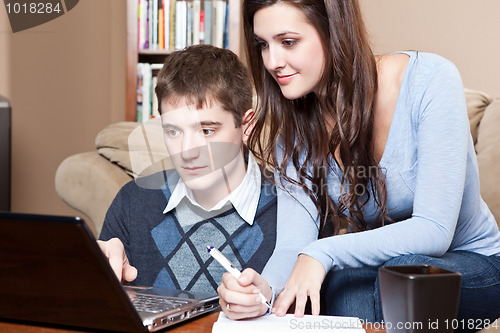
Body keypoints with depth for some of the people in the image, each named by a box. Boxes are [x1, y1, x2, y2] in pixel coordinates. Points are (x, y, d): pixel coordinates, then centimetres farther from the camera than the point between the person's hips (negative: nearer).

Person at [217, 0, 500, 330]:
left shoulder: (430, 81, -24)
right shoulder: (292, 123, -10)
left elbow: (434, 230, -29)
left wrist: (323, 253, -40)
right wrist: (262, 289, -44)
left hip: (470, 264, -2)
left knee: (403, 270, -37)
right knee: (343, 279, -34)